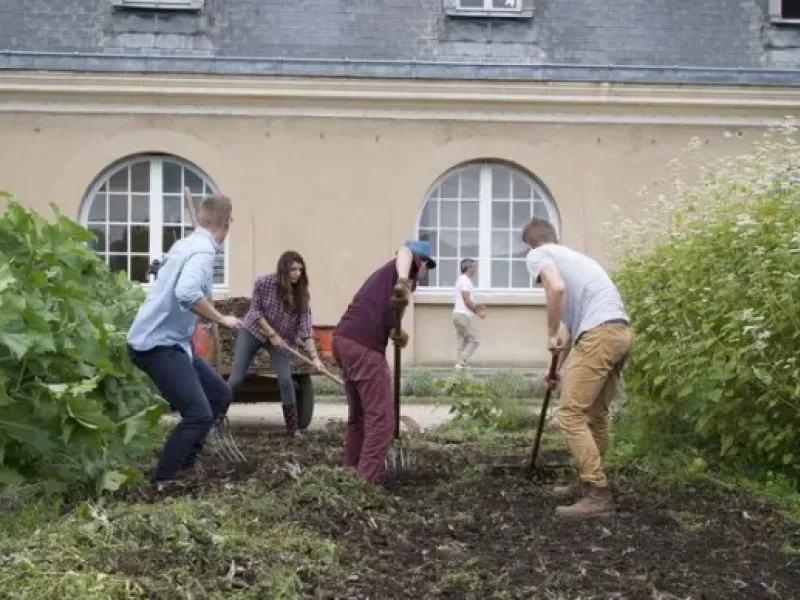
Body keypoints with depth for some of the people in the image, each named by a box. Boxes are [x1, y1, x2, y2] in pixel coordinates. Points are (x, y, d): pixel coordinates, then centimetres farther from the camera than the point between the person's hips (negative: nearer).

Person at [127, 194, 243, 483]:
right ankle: (158, 485, -8)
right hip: (157, 345, -10)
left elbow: (164, 271, 29)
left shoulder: (185, 244, 10)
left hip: (171, 340, 10)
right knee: (198, 414, -17)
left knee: (219, 394, 15)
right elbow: (186, 293, -37)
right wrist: (221, 319, -24)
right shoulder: (203, 251, -19)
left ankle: (183, 460, 22)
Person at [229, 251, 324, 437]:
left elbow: (305, 329, -20)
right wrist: (271, 333, -19)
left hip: (280, 338, 2)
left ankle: (293, 428, -3)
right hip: (252, 331, -1)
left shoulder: (301, 294, -17)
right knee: (236, 378, -7)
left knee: (285, 379, -14)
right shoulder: (263, 282, -23)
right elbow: (255, 310, -12)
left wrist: (314, 357, -29)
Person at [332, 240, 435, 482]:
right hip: (364, 346, -8)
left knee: (358, 415, 20)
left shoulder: (386, 272, 32)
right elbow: (405, 251, -17)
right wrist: (404, 282, -35)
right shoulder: (409, 265, 8)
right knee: (381, 419, -5)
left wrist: (397, 333, 8)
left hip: (343, 339, 8)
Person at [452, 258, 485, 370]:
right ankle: (461, 363, -13)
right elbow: (467, 300, -18)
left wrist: (477, 306, 17)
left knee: (463, 342, 7)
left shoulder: (460, 280, 20)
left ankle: (461, 365, 2)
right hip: (465, 315, -10)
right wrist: (478, 312, -10)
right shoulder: (465, 281, -12)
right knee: (474, 341, -7)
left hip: (458, 314, 10)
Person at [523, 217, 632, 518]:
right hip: (621, 331, 9)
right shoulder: (572, 255, 33)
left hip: (600, 333, -9)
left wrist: (551, 335, -1)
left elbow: (557, 288, -15)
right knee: (596, 412, 19)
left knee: (571, 414, -5)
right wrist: (557, 366, 46)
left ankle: (598, 494, -6)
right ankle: (588, 482, 29)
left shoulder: (537, 255, 8)